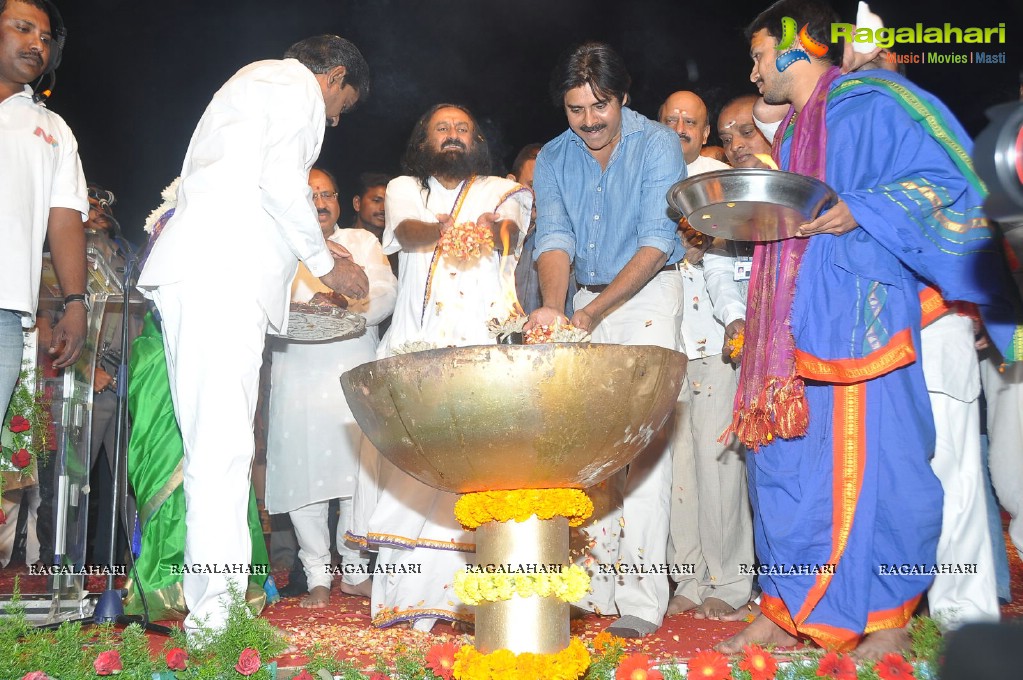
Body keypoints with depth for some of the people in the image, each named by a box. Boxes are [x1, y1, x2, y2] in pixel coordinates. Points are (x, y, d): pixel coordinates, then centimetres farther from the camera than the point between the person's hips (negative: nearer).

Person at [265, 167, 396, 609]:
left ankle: (354, 570, 8)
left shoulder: (363, 242, 20)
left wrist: (347, 304, -15)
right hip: (297, 375, 0)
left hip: (356, 373, 1)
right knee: (303, 472, -5)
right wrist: (299, 312, -16)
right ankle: (317, 576, 5)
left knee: (359, 472, -5)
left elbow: (384, 293, 5)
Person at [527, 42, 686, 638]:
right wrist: (554, 305, -29)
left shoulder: (658, 145, -11)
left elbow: (657, 241, -18)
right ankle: (596, 586, 9)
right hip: (584, 301, 5)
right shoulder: (553, 159, 2)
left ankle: (642, 599, -13)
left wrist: (592, 312, -25)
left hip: (648, 293, -5)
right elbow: (556, 238, -9)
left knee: (644, 438, -13)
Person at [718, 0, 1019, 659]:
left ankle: (890, 617, 9)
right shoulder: (792, 133, 22)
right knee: (782, 457, 7)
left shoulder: (870, 104, -3)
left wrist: (860, 211, -20)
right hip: (795, 322, 8)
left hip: (858, 317, -8)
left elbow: (945, 180, -10)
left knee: (869, 461, -5)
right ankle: (785, 610, 17)